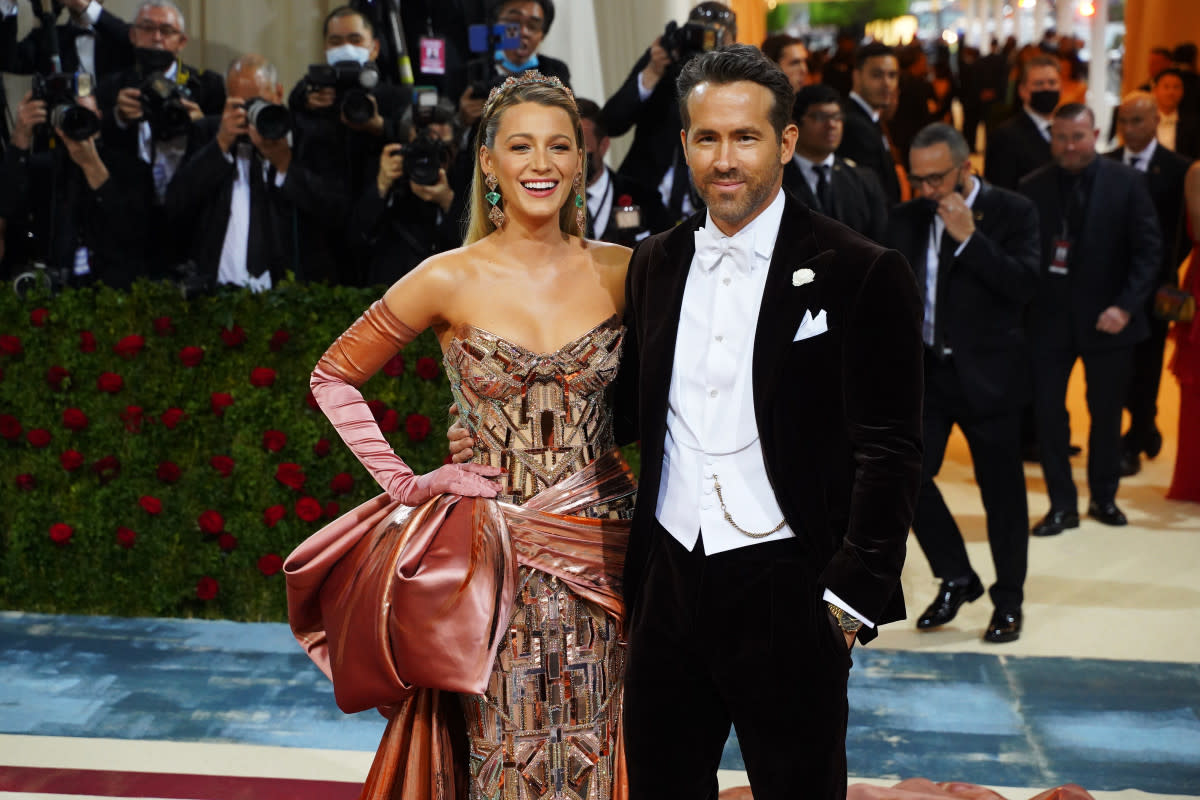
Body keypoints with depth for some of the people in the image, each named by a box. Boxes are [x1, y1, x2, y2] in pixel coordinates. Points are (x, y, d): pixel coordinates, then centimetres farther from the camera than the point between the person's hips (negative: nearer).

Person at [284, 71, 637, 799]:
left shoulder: (621, 272, 0)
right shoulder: (450, 281, -5)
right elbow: (334, 377, 5)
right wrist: (400, 481, -2)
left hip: (602, 557, 2)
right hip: (493, 562, -2)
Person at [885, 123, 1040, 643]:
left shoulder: (1012, 212, -6)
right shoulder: (907, 218, 7)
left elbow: (1023, 284, -18)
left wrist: (968, 238, -22)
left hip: (987, 374, -4)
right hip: (925, 371, 4)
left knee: (1001, 492, 5)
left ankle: (1008, 601, 21)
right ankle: (956, 578, 17)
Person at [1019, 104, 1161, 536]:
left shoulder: (1126, 182, -4)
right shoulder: (1033, 187, -1)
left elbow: (1148, 249, -6)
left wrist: (1125, 306, -15)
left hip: (1105, 317, 0)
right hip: (1049, 317, 1)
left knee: (1106, 413, 12)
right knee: (1048, 411, -1)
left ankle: (1104, 497, 29)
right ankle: (1062, 504, 11)